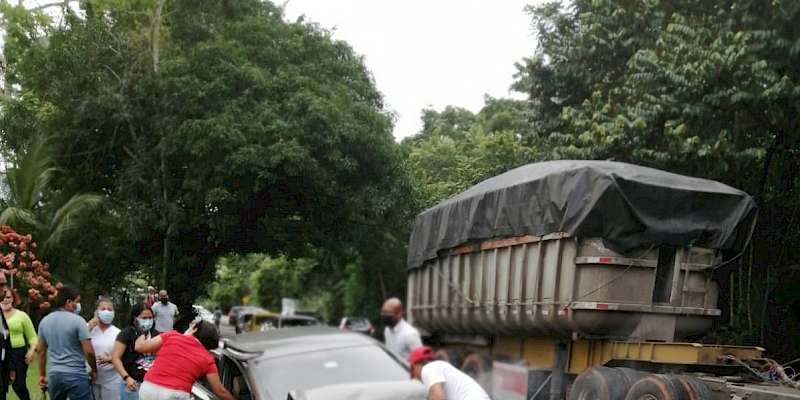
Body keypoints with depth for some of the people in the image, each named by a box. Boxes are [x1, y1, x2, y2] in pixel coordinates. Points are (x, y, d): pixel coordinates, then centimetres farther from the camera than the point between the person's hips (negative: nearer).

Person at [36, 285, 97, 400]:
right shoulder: (78, 320, -11)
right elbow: (89, 351, -13)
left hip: (53, 375, 6)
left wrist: (42, 375, 23)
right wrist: (94, 370, 2)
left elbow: (40, 350, 15)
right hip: (76, 375, -6)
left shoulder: (45, 321, 8)